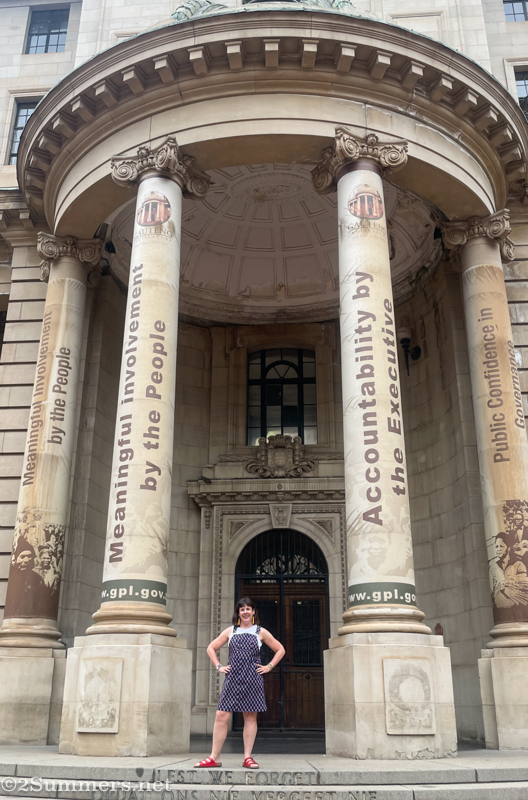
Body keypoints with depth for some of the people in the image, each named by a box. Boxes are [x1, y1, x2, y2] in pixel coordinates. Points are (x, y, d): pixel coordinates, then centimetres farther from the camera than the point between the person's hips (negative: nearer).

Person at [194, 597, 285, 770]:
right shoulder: (230, 631, 11)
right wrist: (218, 666, 8)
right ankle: (214, 757, 2)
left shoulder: (261, 632, 7)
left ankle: (247, 757, 11)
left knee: (250, 717, 2)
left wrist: (269, 667, 5)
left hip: (252, 680, -1)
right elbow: (211, 648, 18)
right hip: (232, 679, 1)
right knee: (221, 716, -5)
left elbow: (280, 650, 13)